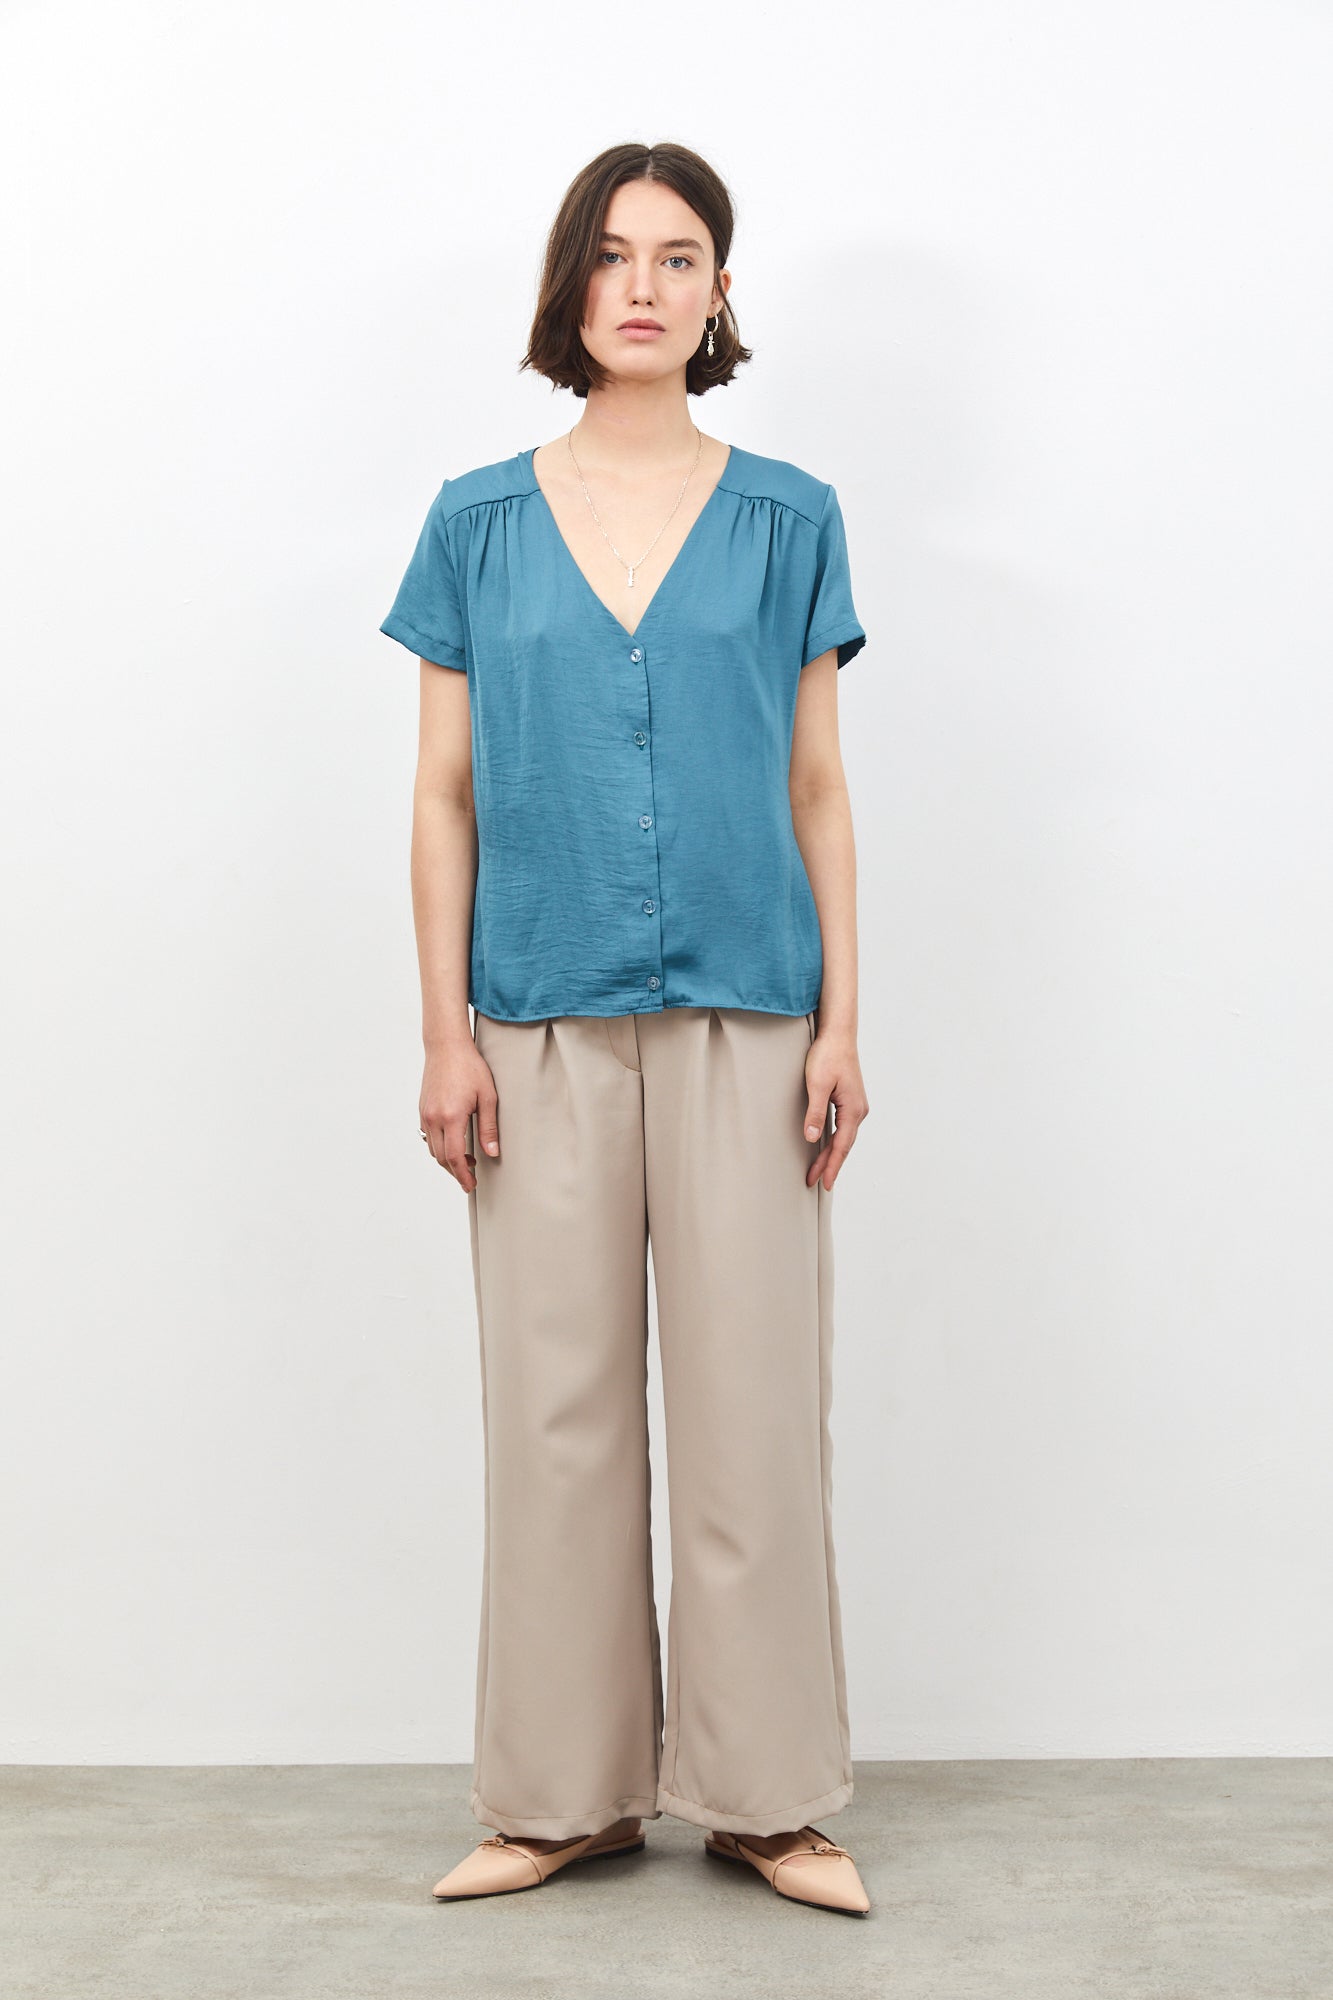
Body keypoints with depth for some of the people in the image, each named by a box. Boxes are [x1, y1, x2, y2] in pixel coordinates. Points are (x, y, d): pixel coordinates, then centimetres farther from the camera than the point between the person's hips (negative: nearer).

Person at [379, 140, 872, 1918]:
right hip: (546, 1025, 0)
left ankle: (763, 1792, 16)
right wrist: (445, 1033, -1)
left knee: (754, 1402, 2)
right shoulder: (480, 526, 7)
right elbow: (445, 795, 6)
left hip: (743, 1018, 0)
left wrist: (841, 1023, 0)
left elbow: (818, 789, 7)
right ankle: (567, 1792, 18)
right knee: (557, 1406, 4)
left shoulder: (787, 520, 7)